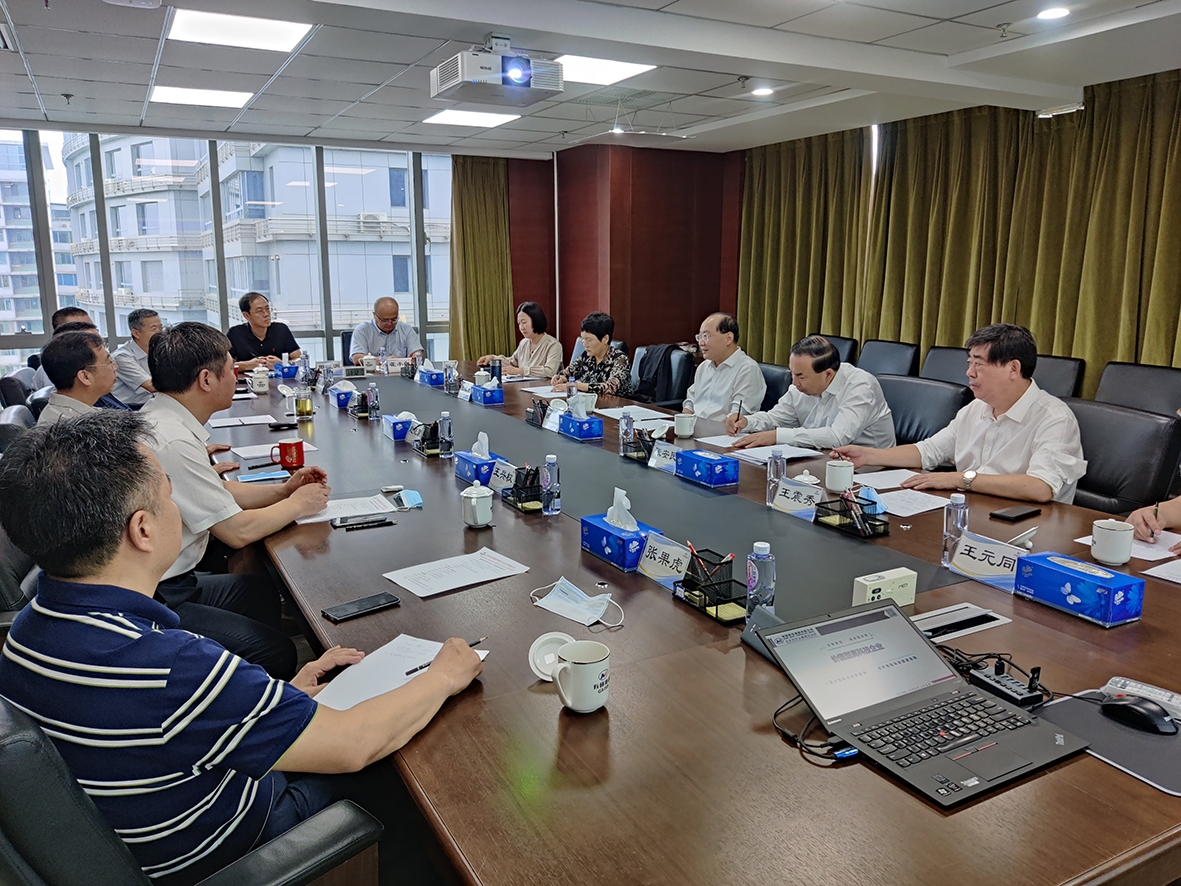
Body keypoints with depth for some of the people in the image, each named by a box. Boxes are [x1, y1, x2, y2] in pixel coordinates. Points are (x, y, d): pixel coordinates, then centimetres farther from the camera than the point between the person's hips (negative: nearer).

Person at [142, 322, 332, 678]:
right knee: (276, 655, -16)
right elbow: (237, 531, -19)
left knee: (264, 591, 20)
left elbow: (220, 495, 16)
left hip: (170, 580, 11)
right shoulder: (172, 441, -26)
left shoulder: (157, 419, 6)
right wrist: (296, 504, -3)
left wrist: (283, 489, 6)